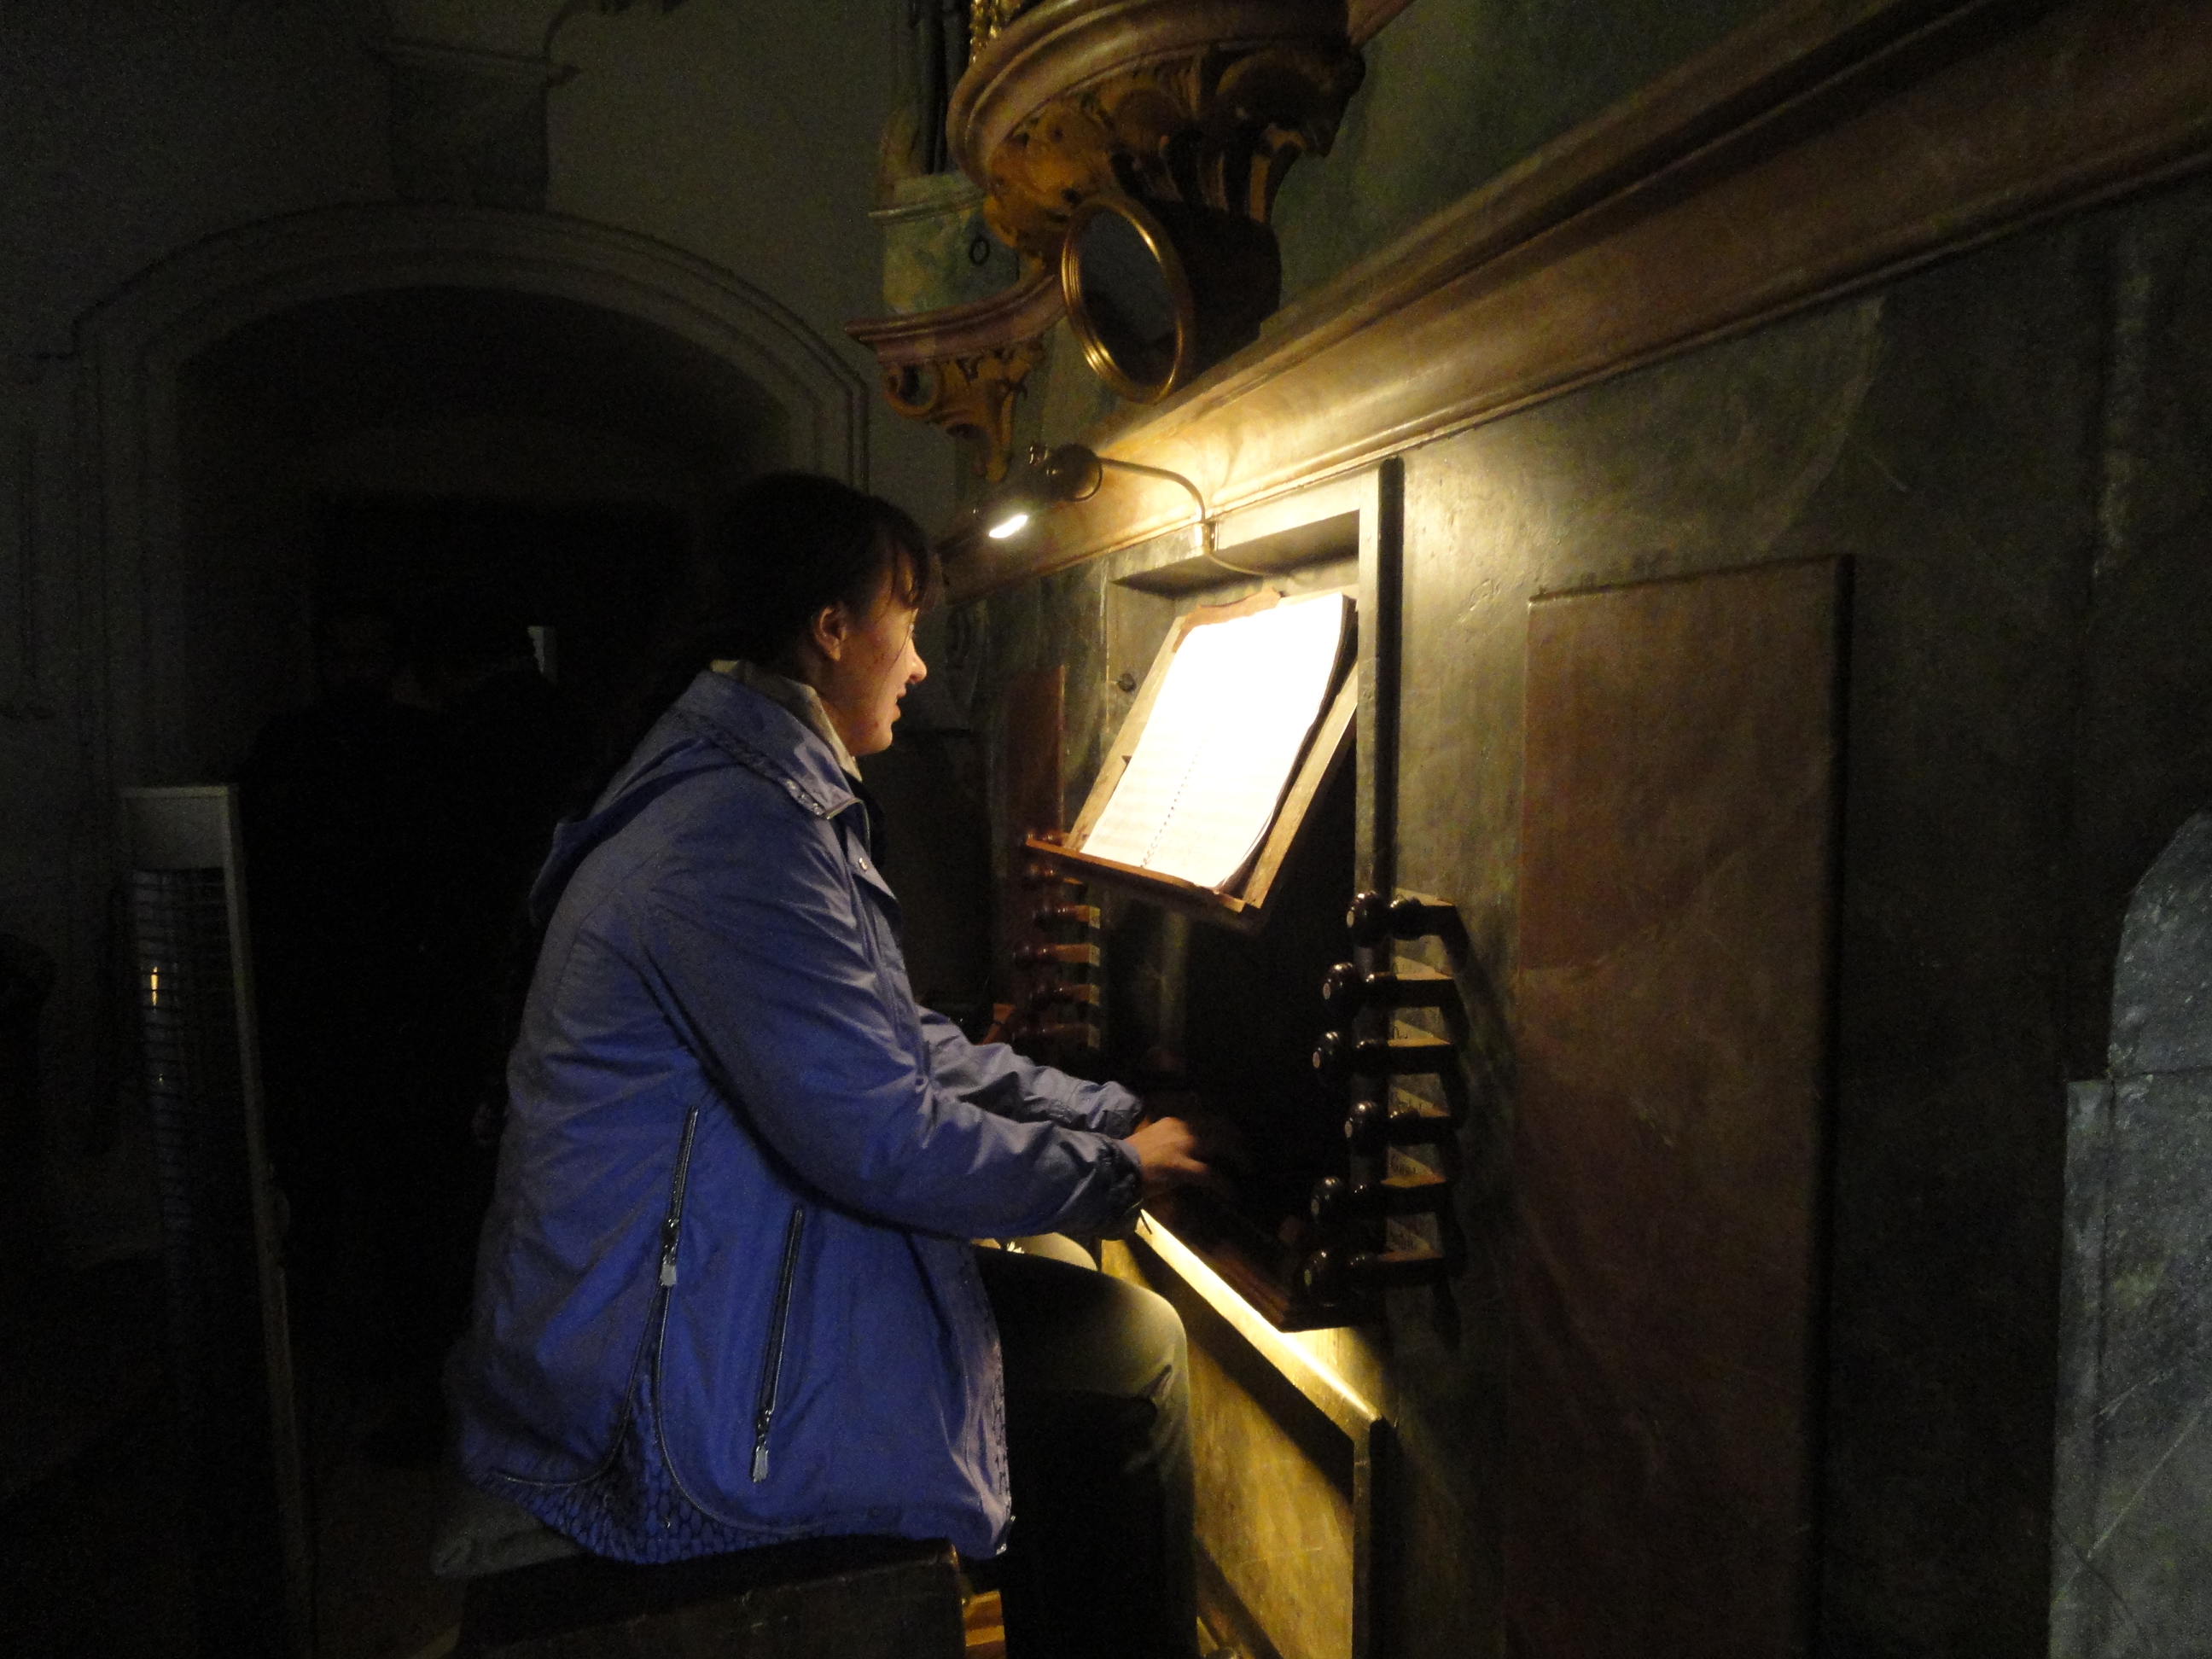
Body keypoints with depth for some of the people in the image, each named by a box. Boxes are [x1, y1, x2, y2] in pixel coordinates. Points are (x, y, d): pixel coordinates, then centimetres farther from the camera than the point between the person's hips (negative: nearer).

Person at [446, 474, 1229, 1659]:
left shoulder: (745, 791, 11)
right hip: (670, 1401, -10)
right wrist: (1116, 1171, -10)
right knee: (1124, 1350, -4)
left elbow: (906, 1047, 14)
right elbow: (884, 1142, -25)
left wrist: (1115, 1115, 8)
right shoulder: (743, 828, -24)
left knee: (1094, 1314, 14)